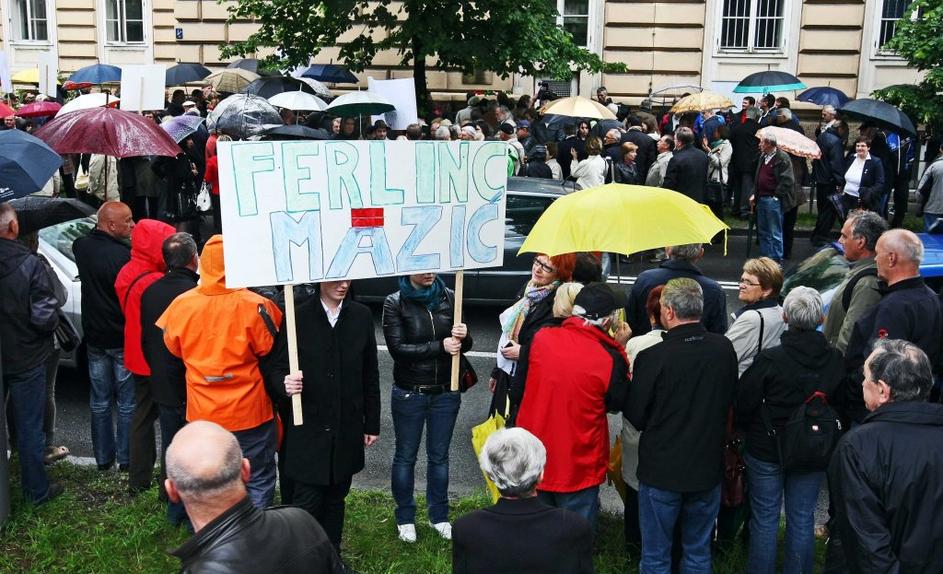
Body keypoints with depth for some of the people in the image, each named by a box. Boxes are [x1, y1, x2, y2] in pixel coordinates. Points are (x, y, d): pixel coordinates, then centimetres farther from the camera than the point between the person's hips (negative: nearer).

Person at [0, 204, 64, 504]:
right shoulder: (30, 265, -21)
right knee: (30, 426, 10)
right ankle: (36, 490, 23)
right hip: (25, 359, -4)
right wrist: (53, 319, 0)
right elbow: (45, 318, -22)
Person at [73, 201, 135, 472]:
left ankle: (103, 457, 27)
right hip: (123, 340, -6)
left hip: (95, 338, 6)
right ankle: (126, 459, 17)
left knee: (100, 401, 17)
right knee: (127, 404, 8)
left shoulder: (82, 247, -5)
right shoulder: (124, 255, -24)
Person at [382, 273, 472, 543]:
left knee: (439, 456, 15)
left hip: (446, 392, 3)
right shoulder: (395, 303, -11)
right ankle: (405, 518, 28)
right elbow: (397, 349, -18)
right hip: (409, 393, -2)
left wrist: (463, 336, -22)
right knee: (405, 456, 12)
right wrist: (440, 346, -26)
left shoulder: (448, 297, -3)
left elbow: (463, 346, 2)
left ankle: (439, 516, 31)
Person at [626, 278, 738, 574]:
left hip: (661, 471, -4)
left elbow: (636, 417, -12)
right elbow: (729, 400, 7)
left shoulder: (652, 357, -23)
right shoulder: (725, 349, -9)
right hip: (708, 469, 4)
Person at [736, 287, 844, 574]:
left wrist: (751, 431, 7)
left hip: (766, 450, -3)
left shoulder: (769, 359, -22)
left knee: (765, 520, 11)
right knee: (802, 519, 16)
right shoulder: (836, 360, -9)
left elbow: (742, 405, -14)